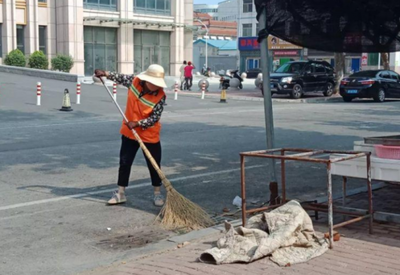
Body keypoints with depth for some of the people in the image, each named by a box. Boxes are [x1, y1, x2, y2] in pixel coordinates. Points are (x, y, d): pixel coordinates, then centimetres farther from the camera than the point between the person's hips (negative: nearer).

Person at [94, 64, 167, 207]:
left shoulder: (160, 96, -19)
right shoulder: (134, 81, -9)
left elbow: (154, 118, -19)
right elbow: (121, 78, 12)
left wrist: (137, 123, -26)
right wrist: (106, 74, 8)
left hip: (150, 136, -3)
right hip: (129, 133, 3)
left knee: (154, 165, 5)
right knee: (124, 163, 8)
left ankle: (157, 193, 24)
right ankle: (120, 193, 20)